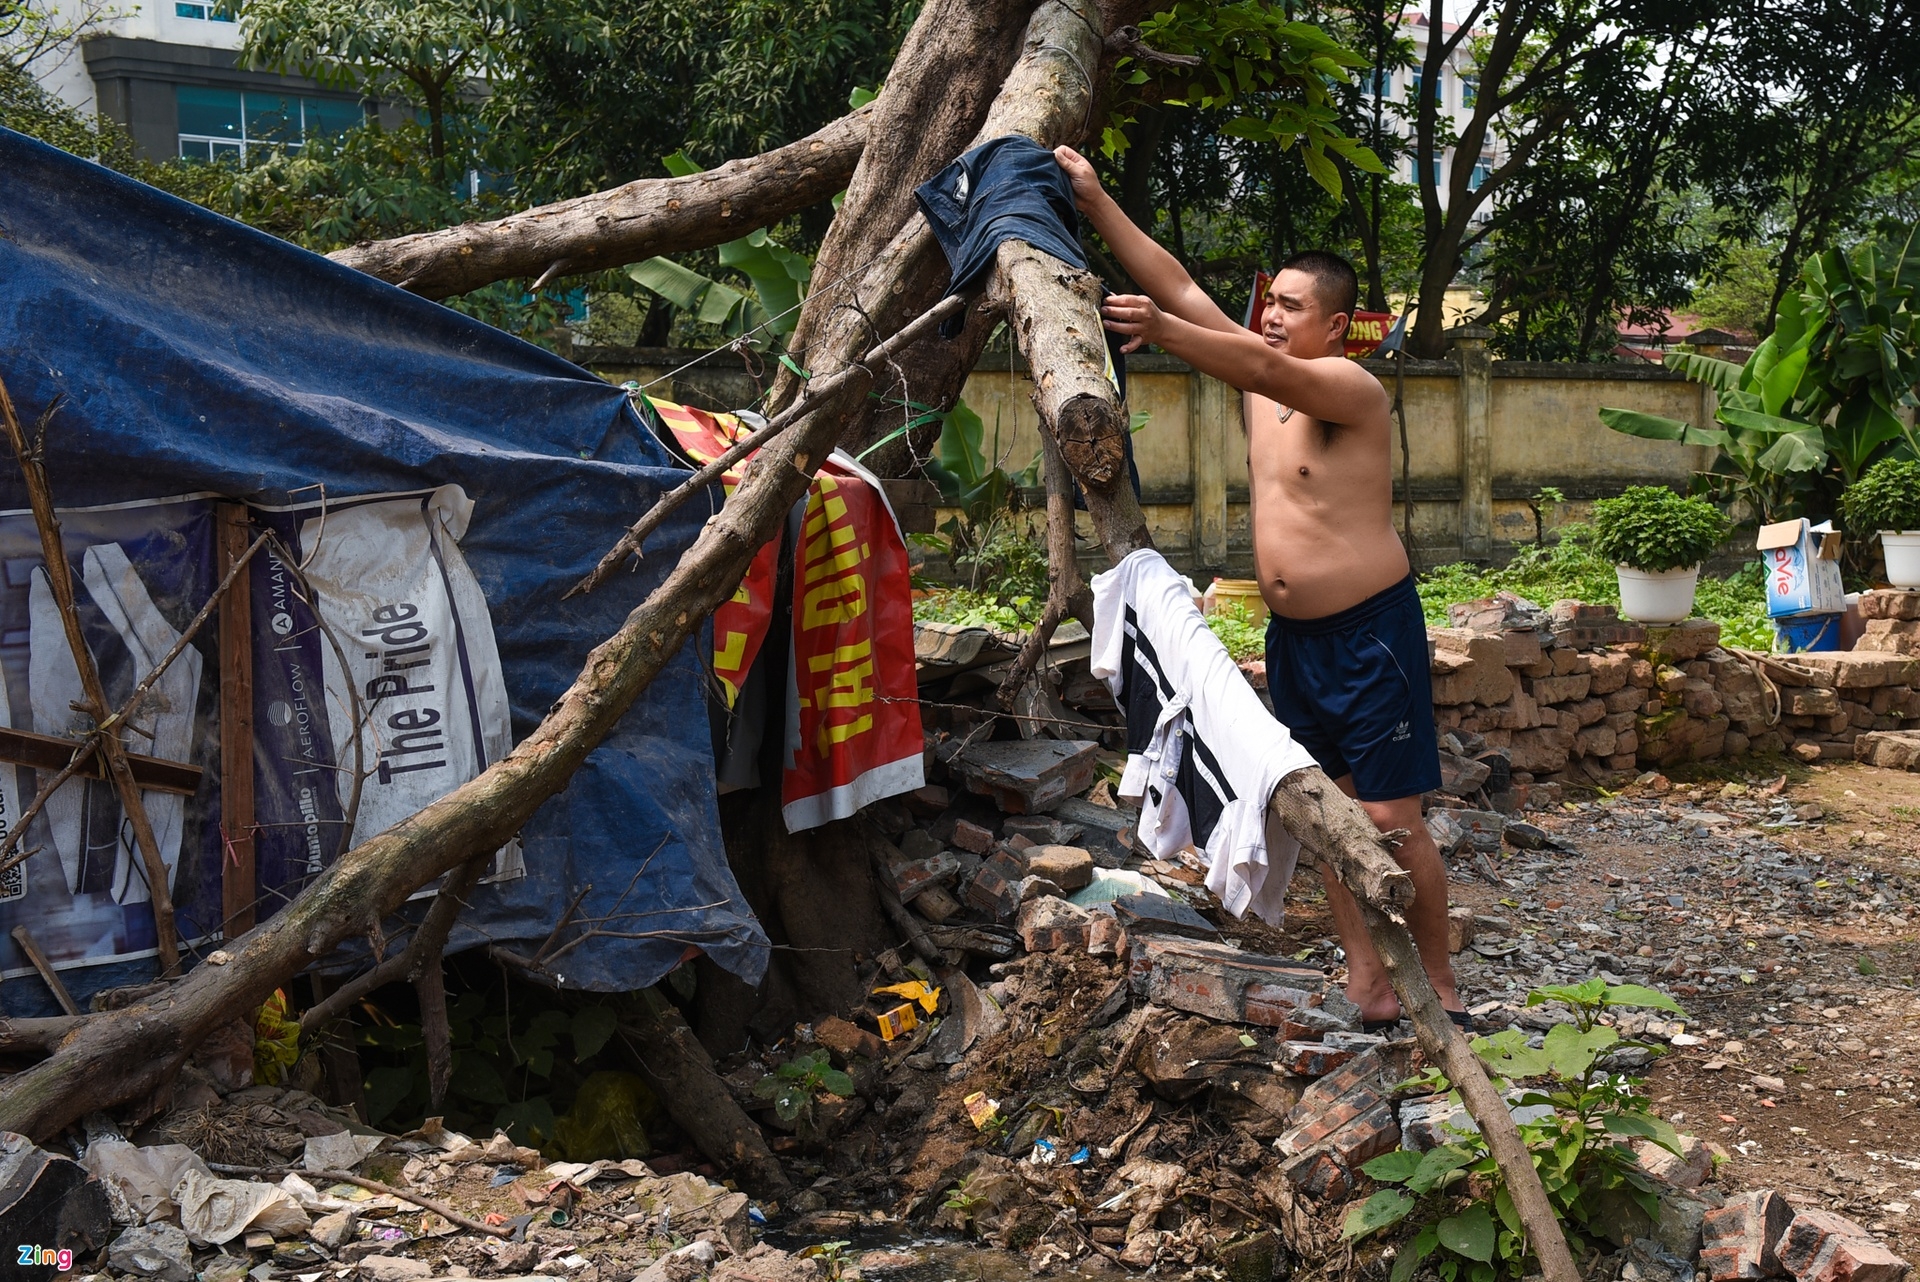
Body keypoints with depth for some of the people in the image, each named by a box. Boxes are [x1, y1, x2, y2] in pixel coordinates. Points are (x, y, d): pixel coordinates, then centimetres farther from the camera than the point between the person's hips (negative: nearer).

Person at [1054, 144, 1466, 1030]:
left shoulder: (1351, 388, -14)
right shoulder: (1261, 383, 7)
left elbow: (1266, 369, -34)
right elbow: (1178, 285, 3)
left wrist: (1161, 332, -47)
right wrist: (1095, 204, -2)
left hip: (1371, 633, -7)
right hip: (1292, 635, 8)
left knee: (1391, 822, -4)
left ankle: (1438, 992, 11)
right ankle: (1366, 987, 18)